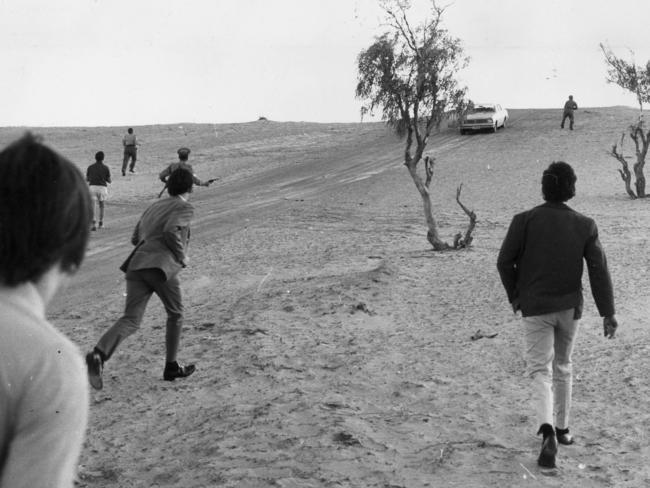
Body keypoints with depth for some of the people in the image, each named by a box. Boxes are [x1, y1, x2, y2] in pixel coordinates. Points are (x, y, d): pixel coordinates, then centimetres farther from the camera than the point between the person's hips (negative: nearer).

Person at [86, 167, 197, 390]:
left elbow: (136, 238, 33)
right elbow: (171, 231, -13)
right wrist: (182, 256, -2)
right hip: (162, 265, -6)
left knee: (131, 320, -4)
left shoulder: (154, 207, 29)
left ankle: (99, 354, -29)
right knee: (175, 314, 17)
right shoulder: (185, 208, 6)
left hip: (136, 264, 6)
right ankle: (171, 367, 23)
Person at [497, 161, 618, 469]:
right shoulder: (585, 226, -3)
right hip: (570, 307, 3)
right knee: (562, 366, 20)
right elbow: (599, 270, -6)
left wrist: (514, 295, 8)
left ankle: (548, 430, -24)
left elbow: (504, 261, -8)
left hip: (535, 307, -2)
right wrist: (608, 313, -3)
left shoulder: (525, 221, -10)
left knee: (540, 370, -3)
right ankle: (562, 428, 30)